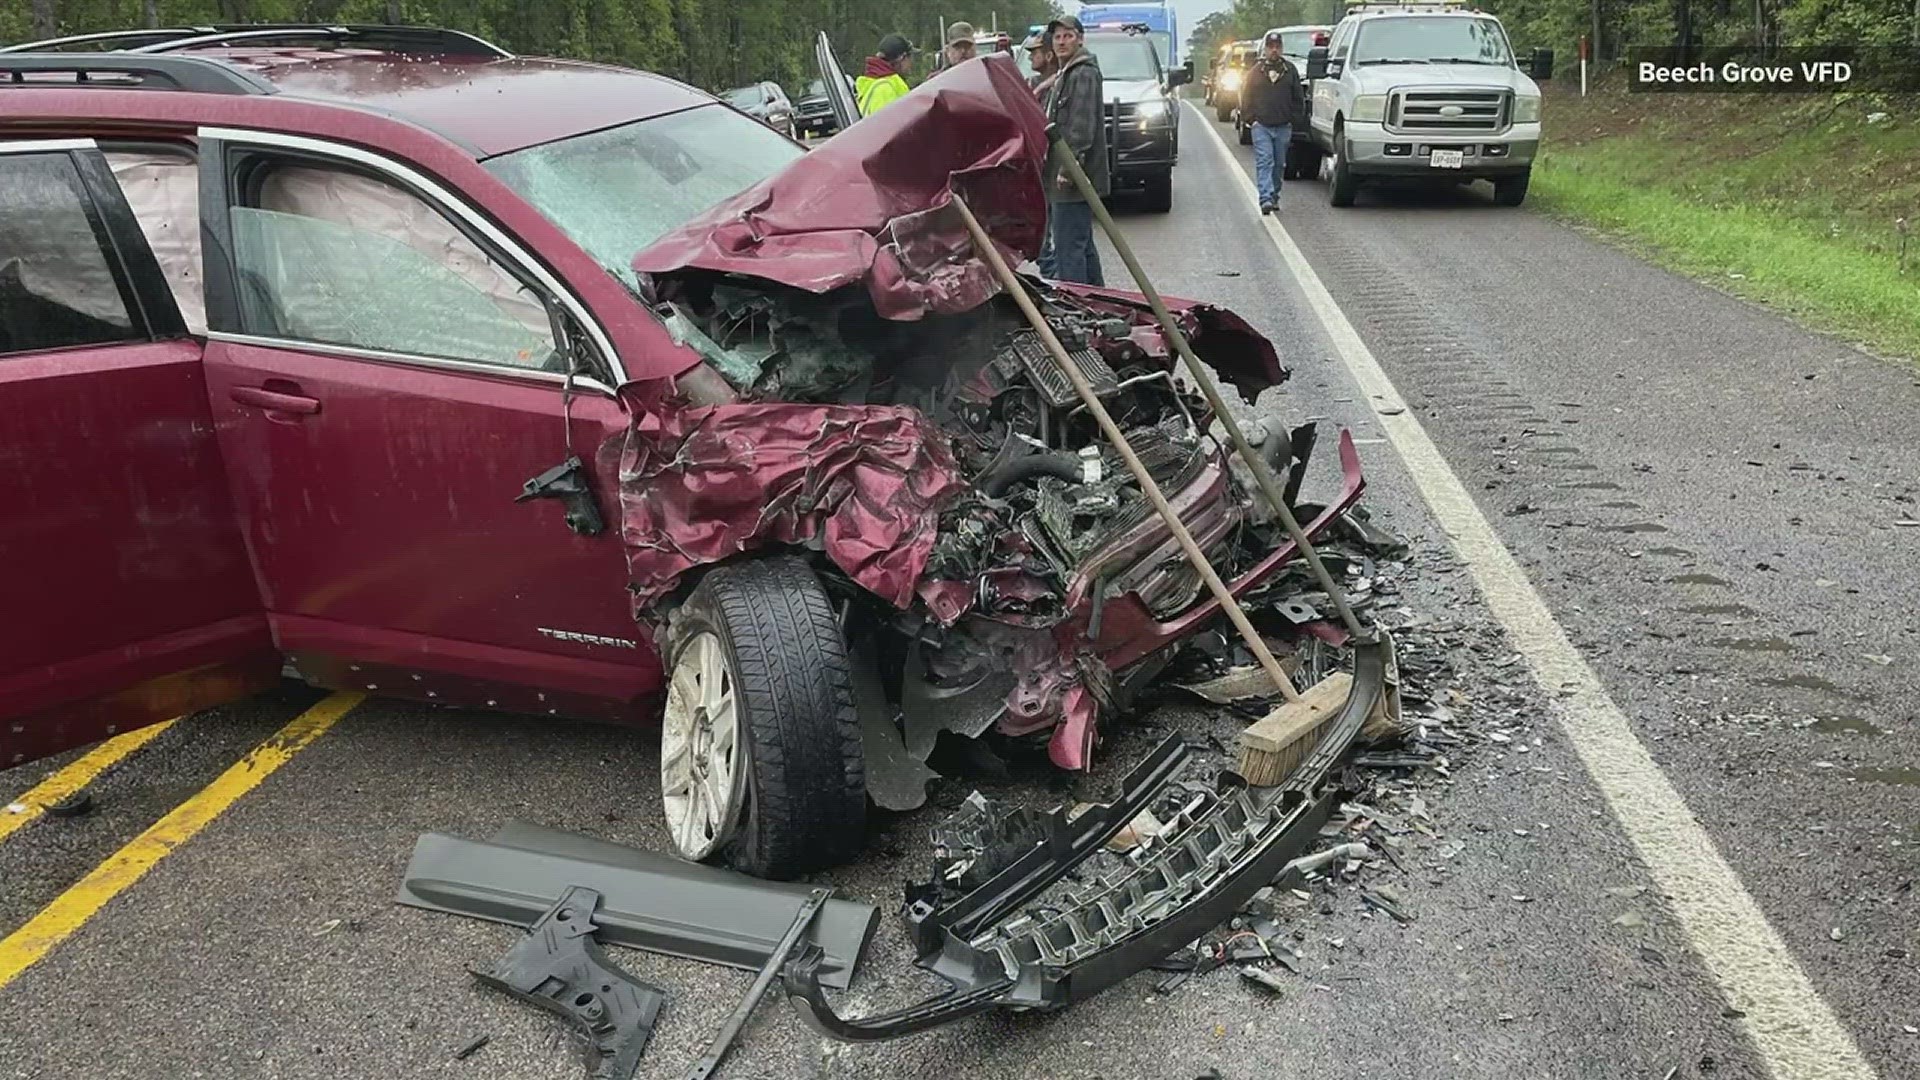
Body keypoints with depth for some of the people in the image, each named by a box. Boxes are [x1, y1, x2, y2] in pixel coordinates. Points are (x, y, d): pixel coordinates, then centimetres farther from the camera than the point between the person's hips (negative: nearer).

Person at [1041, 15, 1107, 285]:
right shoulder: (1062, 76, 22)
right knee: (1083, 244, 17)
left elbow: (1082, 128, -19)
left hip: (1073, 180, -11)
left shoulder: (1084, 74, -10)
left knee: (1068, 247, -11)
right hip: (1060, 175, 11)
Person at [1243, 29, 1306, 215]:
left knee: (1279, 164, 9)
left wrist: (1295, 119, 3)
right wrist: (1251, 118, -2)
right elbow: (1245, 97, 8)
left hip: (1283, 126, 2)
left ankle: (1274, 196, 22)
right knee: (1264, 162, -13)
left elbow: (1298, 98, 12)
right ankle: (1266, 198, -21)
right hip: (1261, 125, -2)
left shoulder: (1290, 70, 10)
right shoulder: (1255, 71, 6)